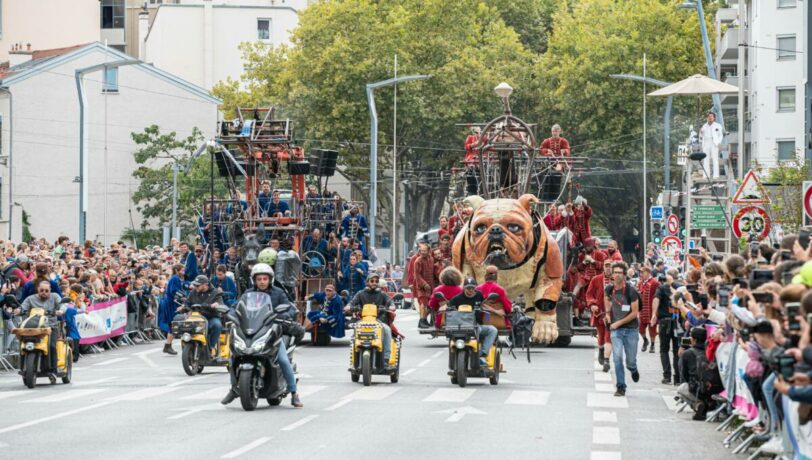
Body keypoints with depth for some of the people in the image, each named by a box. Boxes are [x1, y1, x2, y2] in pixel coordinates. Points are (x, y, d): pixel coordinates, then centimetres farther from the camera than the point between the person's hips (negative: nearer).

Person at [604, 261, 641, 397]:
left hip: (631, 329, -2)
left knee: (630, 360, 4)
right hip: (616, 329, 2)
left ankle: (633, 369, 41)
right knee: (617, 358, -11)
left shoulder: (631, 291, -14)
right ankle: (621, 387, -5)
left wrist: (618, 323, -14)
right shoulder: (609, 289, -1)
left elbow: (634, 313, -12)